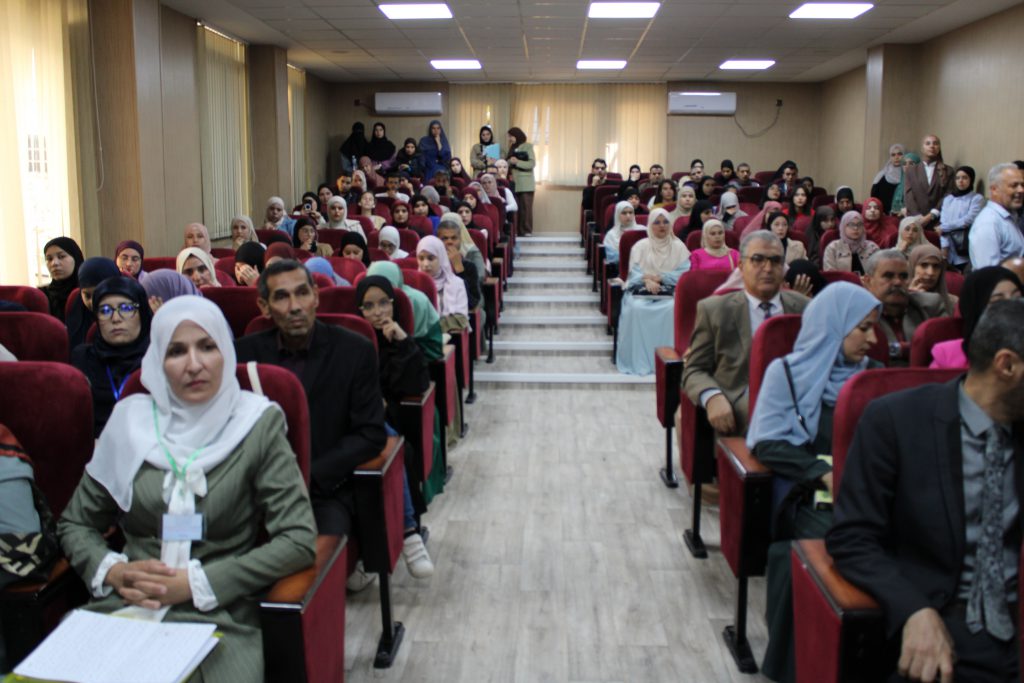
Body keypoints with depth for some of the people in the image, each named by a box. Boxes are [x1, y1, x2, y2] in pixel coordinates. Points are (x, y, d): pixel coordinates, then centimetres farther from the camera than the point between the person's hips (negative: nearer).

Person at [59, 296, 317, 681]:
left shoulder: (256, 423, -4)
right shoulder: (130, 419, 5)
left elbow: (300, 541, -7)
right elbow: (75, 524, 14)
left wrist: (196, 583, -12)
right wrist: (111, 570, -6)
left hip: (220, 619, -2)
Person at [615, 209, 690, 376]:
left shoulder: (678, 246, 10)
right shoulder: (640, 246, 13)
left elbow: (684, 273, -1)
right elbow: (634, 272, 3)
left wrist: (659, 278, -14)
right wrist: (647, 281, -18)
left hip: (670, 291, -1)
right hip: (642, 290, 1)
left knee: (673, 308, -35)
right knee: (635, 308, -33)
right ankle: (638, 360, -26)